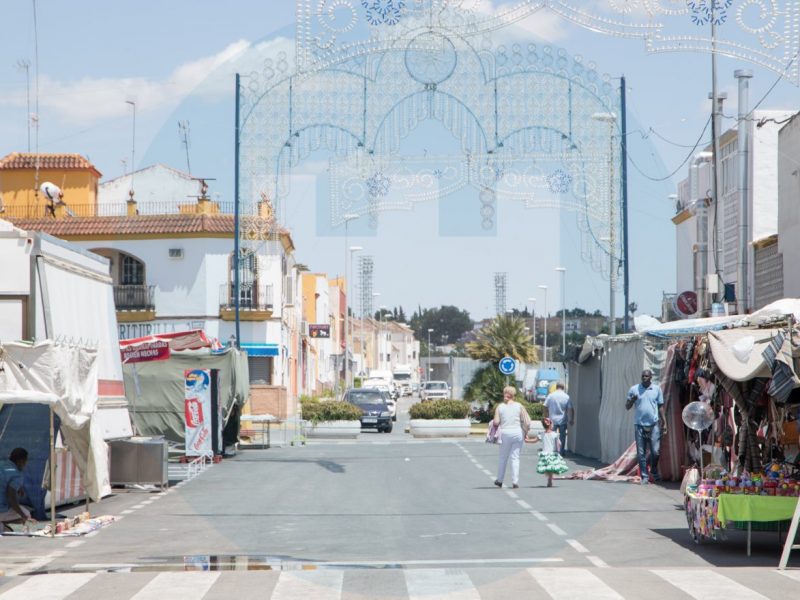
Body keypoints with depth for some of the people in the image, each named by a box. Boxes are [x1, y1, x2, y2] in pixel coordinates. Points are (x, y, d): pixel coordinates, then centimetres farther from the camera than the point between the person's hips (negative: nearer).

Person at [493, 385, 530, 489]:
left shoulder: (500, 407, 1)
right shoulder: (519, 406, 0)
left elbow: (496, 422, -7)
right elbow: (527, 422, -4)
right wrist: (525, 432, 9)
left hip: (505, 433, 1)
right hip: (517, 433, -1)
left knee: (503, 458, 13)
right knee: (515, 458, 3)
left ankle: (499, 480, 22)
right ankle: (515, 481, -1)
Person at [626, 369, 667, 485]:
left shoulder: (657, 389, 5)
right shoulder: (634, 389, 3)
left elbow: (660, 407, 11)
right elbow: (627, 407, 6)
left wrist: (664, 423, 7)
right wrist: (632, 400, -15)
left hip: (653, 425, 0)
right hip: (639, 425, 0)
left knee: (655, 451, -4)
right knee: (641, 453, 2)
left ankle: (654, 471, 20)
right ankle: (644, 476, 9)